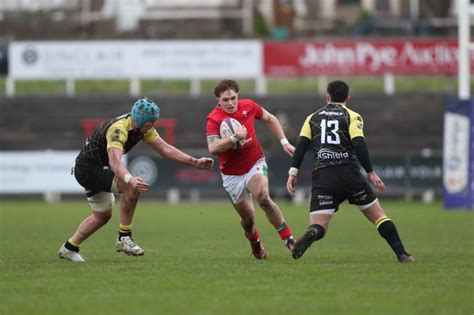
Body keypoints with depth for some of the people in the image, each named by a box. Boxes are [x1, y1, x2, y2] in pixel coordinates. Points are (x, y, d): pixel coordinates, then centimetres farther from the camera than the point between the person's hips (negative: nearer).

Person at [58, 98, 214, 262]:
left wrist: (195, 162, -8)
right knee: (131, 187, -27)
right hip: (87, 168, -10)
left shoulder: (143, 128, -5)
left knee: (103, 215, 19)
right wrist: (129, 179, -66)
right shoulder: (118, 129, -32)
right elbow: (115, 161, -47)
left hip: (98, 168, 10)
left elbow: (166, 149, 0)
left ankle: (69, 248, 31)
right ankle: (124, 238, -18)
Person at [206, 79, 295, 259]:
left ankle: (288, 238, -20)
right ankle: (255, 243, 38)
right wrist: (235, 138, -39)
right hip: (232, 175, -1)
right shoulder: (214, 119, -16)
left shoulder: (248, 106, -5)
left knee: (263, 197, -28)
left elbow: (270, 119, 15)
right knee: (248, 217, 5)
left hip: (255, 165, 1)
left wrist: (284, 142, 8)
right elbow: (213, 148, -31)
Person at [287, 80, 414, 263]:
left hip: (322, 178, 1)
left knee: (318, 227, -2)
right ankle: (402, 254, 3)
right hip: (349, 174, -1)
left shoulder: (313, 118, 16)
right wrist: (371, 173, -8)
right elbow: (359, 145, -7)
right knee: (378, 215, 12)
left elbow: (301, 144, 6)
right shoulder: (352, 116, 6)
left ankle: (310, 235, -38)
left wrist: (293, 173, 4)